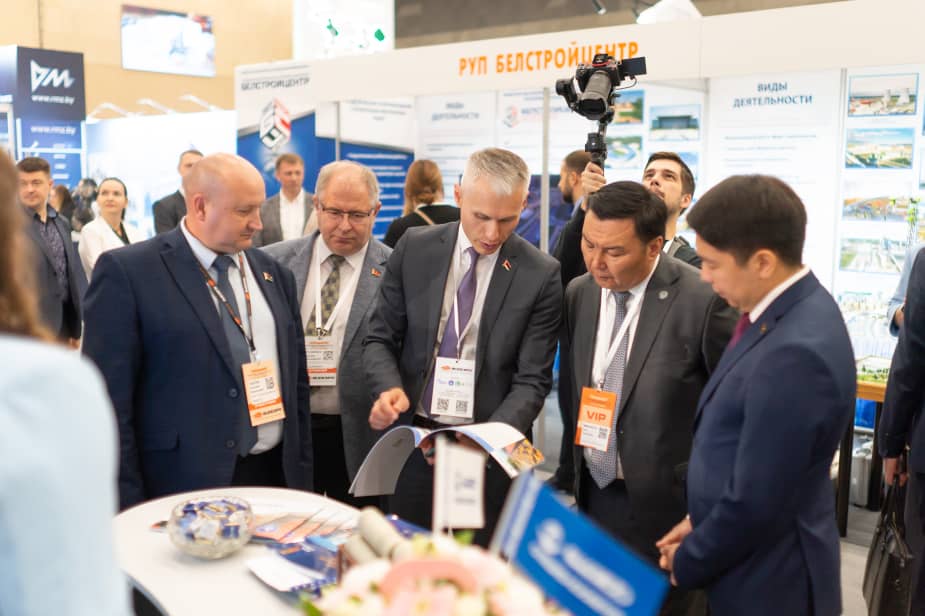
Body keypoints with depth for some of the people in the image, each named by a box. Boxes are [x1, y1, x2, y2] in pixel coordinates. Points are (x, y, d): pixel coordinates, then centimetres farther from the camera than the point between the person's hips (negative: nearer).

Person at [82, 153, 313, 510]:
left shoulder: (274, 274, 10)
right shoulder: (127, 272, -8)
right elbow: (109, 400, -10)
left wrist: (302, 477, 11)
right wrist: (130, 514, -11)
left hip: (277, 476, 5)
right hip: (185, 490, -5)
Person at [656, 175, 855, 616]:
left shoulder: (795, 352, -31)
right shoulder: (790, 310, -1)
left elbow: (755, 503, -26)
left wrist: (687, 563, -10)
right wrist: (704, 525, 8)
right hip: (748, 560, 8)